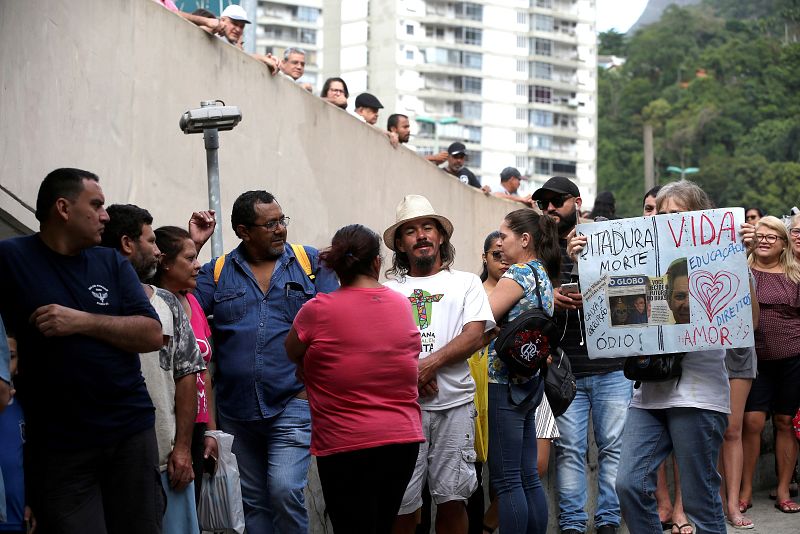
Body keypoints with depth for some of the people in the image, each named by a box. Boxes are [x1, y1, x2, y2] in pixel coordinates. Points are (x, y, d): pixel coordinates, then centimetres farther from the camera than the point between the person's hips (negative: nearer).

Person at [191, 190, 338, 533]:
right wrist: (192, 247, -6)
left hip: (292, 404, -3)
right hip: (236, 411, 3)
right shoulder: (218, 272, 7)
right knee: (253, 502, 11)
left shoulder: (312, 263, 3)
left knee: (285, 491, -17)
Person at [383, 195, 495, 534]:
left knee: (452, 499, -2)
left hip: (453, 404, 0)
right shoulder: (389, 290, 18)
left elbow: (475, 335, 1)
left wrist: (431, 363, -13)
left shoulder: (465, 283, 16)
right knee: (402, 504, -3)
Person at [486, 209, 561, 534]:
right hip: (530, 381, 9)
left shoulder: (519, 273, -12)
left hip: (505, 381, -9)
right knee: (528, 477, 11)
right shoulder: (543, 274, 16)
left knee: (506, 480, -7)